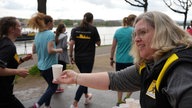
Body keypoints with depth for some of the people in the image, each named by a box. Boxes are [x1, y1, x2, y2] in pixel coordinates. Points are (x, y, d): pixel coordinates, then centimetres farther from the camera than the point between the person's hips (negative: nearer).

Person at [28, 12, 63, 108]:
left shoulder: (37, 35, 7)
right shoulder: (50, 34, -16)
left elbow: (34, 51, 11)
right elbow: (50, 50, -24)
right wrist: (59, 50, -7)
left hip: (41, 66, 8)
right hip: (50, 66, -8)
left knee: (51, 85, 22)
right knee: (53, 87, 6)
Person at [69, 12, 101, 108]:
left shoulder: (75, 29, 2)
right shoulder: (93, 29, -7)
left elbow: (71, 44, -7)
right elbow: (98, 43, -2)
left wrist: (71, 56, 0)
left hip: (78, 58, 5)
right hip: (88, 58, -4)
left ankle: (86, 96, 40)